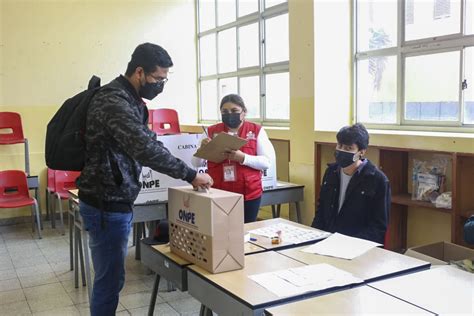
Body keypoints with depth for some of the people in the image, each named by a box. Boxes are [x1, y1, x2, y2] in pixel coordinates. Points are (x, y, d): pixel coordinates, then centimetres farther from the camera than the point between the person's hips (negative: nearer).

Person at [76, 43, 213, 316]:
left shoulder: (129, 99, 12)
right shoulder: (114, 102, -22)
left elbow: (147, 142, 16)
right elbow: (146, 148, -32)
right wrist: (190, 175, -25)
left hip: (117, 201, 10)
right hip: (106, 205, -10)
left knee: (112, 275, 20)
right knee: (110, 278, 1)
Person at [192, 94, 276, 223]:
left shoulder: (257, 131, 0)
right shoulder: (211, 131, 5)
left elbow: (267, 161, -6)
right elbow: (196, 163, 7)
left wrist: (242, 158, -20)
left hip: (249, 194, -1)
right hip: (218, 195, 1)